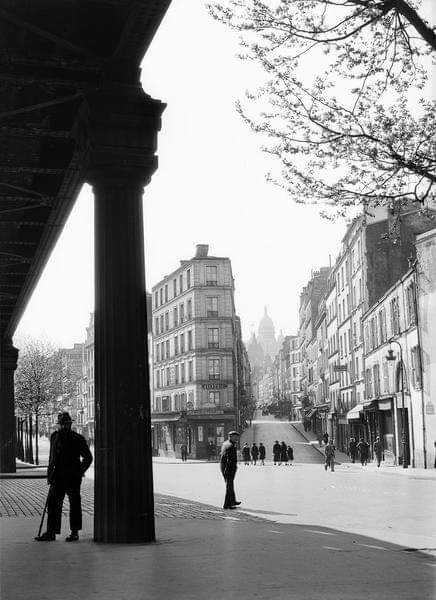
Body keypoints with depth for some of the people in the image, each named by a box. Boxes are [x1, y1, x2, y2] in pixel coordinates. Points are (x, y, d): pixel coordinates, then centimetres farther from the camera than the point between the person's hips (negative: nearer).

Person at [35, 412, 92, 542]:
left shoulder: (78, 439, -3)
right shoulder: (54, 437, 8)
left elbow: (88, 458, 4)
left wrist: (80, 471, -4)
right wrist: (50, 474, 10)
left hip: (73, 477, -4)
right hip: (58, 476, 4)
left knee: (74, 504, 3)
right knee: (53, 503, 2)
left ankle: (75, 532, 13)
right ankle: (51, 532, 8)